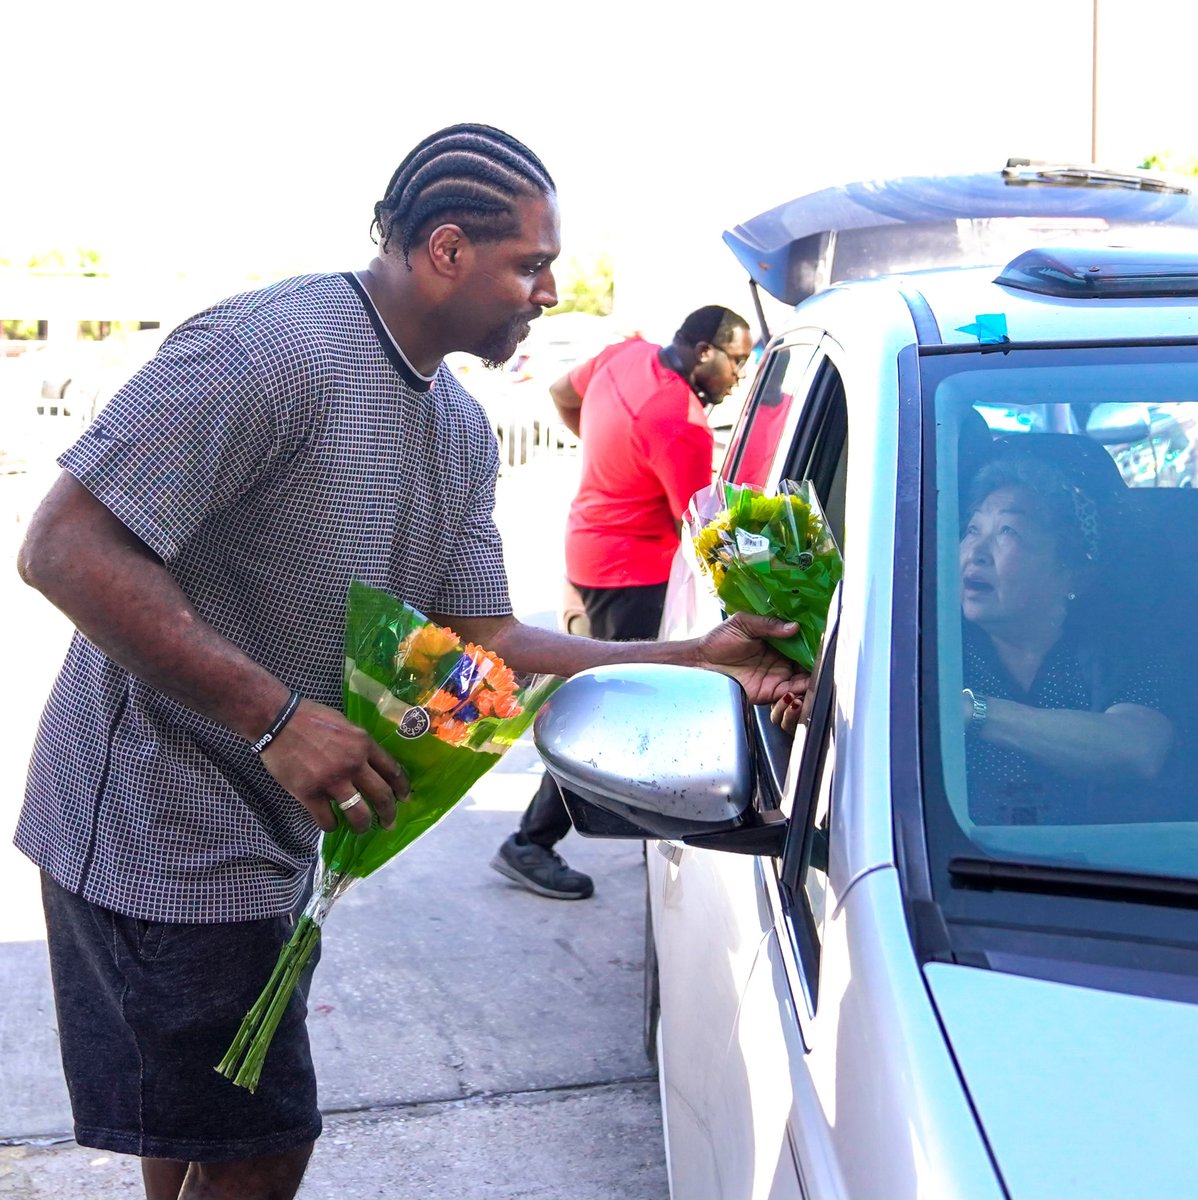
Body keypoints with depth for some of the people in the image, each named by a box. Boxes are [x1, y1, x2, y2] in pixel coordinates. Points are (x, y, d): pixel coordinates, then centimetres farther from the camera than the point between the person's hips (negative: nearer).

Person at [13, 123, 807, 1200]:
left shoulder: (463, 434, 8)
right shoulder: (274, 347, -23)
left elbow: (482, 641, 8)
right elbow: (66, 549, -27)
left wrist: (697, 661, 0)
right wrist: (276, 717, -31)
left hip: (267, 830, 9)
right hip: (161, 828, -9)